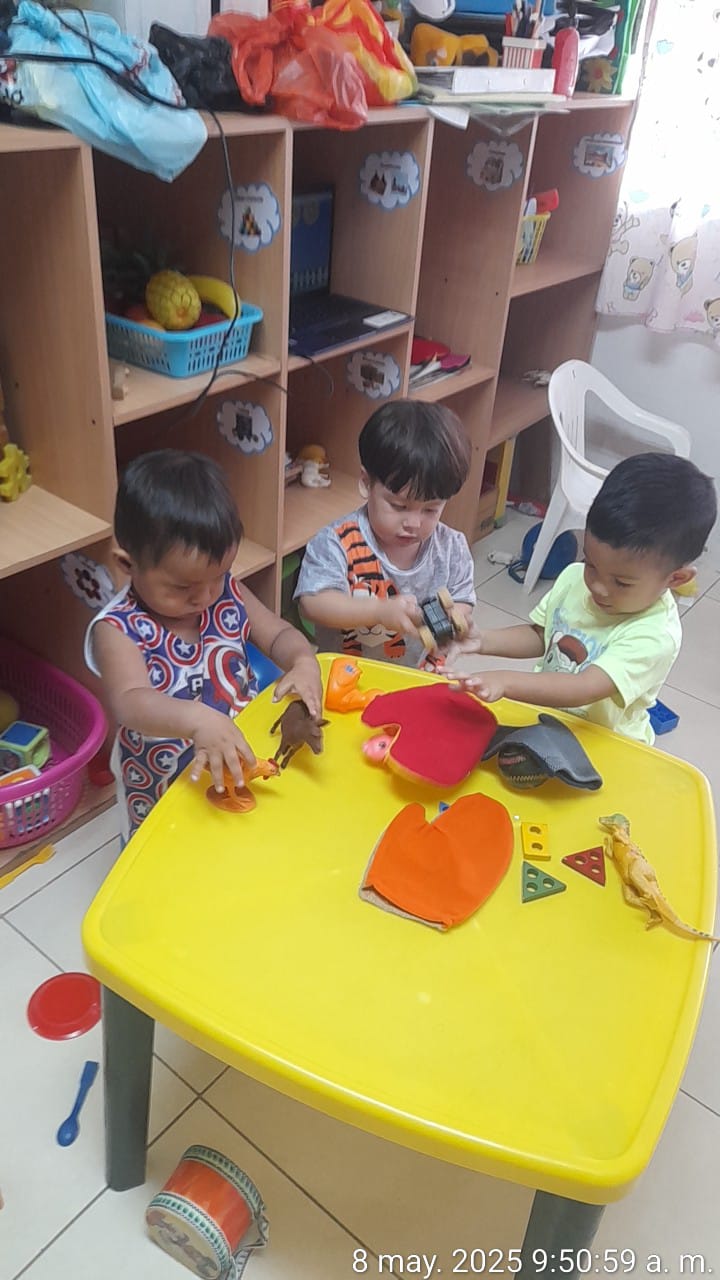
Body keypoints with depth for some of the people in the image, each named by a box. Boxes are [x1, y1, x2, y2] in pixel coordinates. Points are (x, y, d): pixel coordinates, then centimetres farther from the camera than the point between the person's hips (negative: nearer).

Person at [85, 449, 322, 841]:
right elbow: (131, 703, -38)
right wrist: (199, 719, -57)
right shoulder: (118, 630, -24)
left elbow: (278, 634, -1)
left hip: (246, 767, 4)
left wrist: (304, 661, -24)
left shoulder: (226, 592, -8)